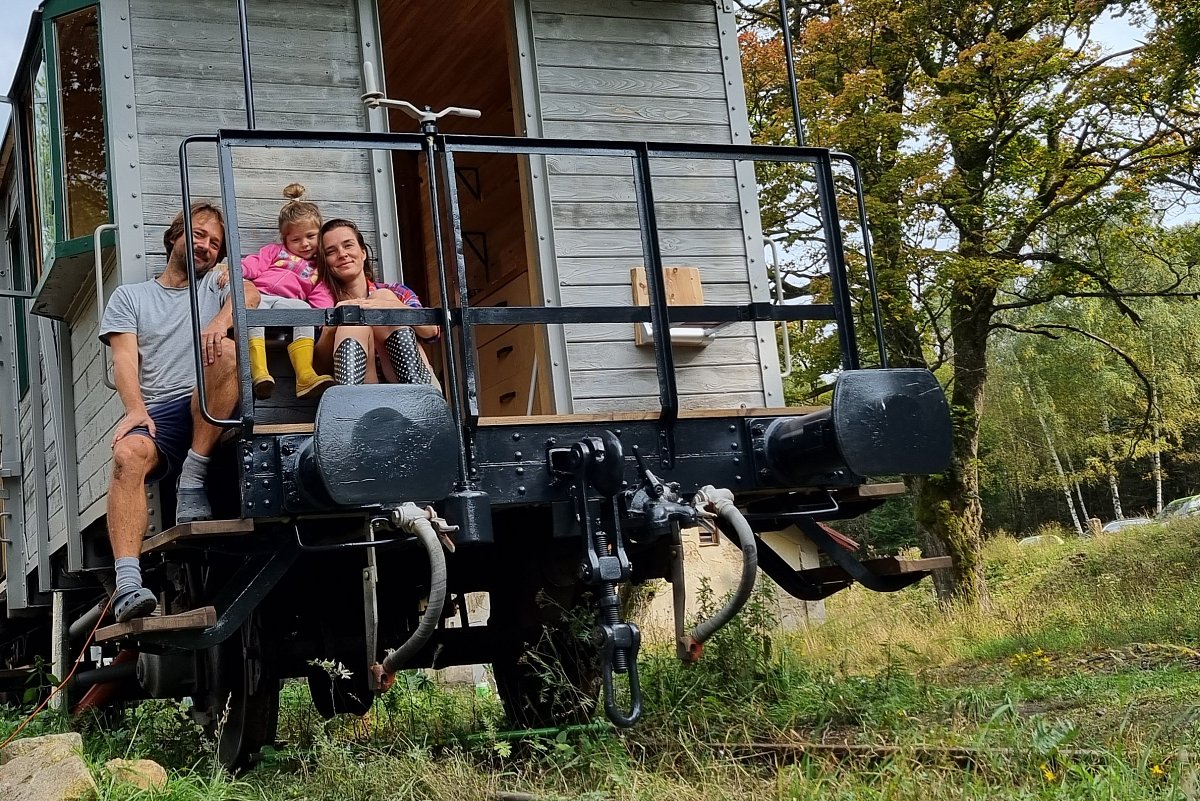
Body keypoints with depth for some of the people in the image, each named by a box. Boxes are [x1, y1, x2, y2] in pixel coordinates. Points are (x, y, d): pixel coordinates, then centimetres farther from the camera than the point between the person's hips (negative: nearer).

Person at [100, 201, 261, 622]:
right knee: (128, 453, -34)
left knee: (225, 351, -31)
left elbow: (250, 293, -1)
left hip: (209, 410, 0)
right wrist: (136, 410, -13)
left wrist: (222, 319, -24)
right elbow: (124, 358, 7)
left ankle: (192, 478, -25)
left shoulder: (216, 285, 24)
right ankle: (128, 583, -44)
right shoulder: (129, 296, 23)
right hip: (157, 414, 0)